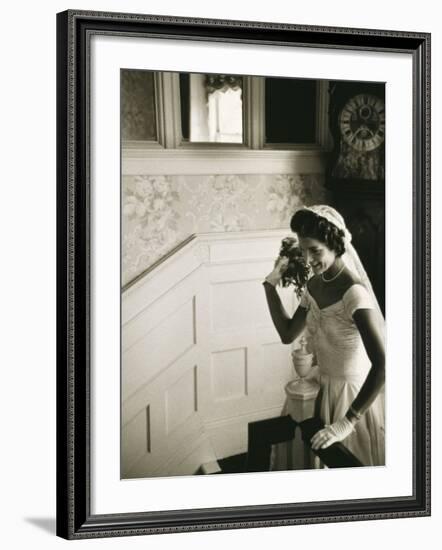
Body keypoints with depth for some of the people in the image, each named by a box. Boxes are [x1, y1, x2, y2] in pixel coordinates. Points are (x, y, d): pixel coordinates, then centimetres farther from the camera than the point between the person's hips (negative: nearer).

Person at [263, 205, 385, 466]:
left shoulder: (354, 293, -28)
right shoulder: (314, 285, -1)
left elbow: (382, 365, -35)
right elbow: (288, 334, 11)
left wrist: (347, 422, -35)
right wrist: (271, 284, 4)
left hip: (355, 396, -7)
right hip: (326, 392, 7)